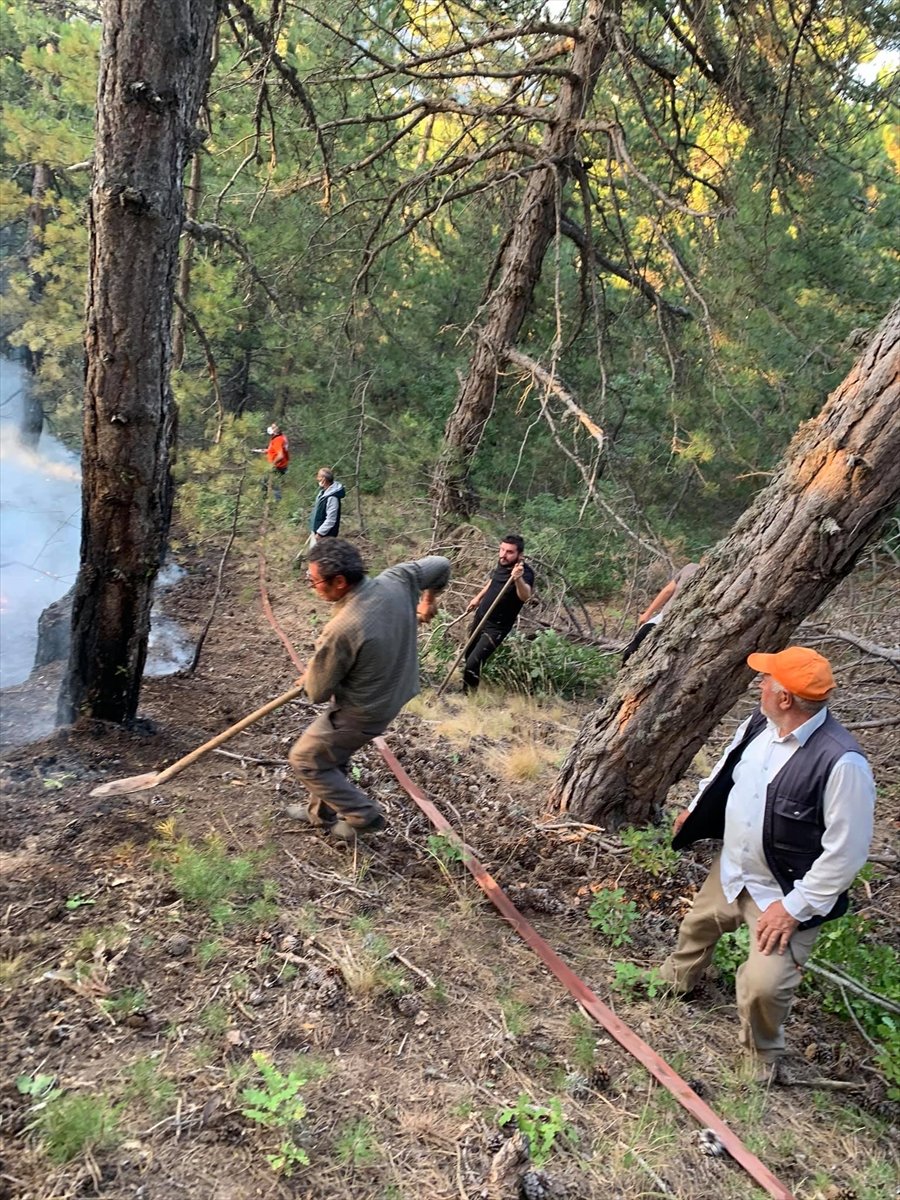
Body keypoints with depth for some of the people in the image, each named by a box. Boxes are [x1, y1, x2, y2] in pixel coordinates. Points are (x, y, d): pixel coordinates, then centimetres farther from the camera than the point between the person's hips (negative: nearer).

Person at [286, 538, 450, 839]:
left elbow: (317, 692, -20)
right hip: (391, 695, 8)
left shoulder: (341, 630, -36)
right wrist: (429, 599, 19)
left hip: (361, 713, -8)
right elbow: (440, 565, 2)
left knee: (304, 760, 14)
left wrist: (309, 678, 3)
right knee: (333, 753, 28)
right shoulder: (397, 580, -17)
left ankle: (364, 816, 20)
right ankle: (322, 812, 47)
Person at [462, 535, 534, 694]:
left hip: (496, 627, -7)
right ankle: (466, 690, 50)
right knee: (468, 655, 25)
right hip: (480, 617, 7)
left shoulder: (526, 573, -29)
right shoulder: (502, 564, -8)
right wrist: (478, 597, 20)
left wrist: (518, 579, -71)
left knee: (472, 664, -14)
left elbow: (525, 596, -52)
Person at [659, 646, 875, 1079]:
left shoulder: (841, 763, -33)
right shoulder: (757, 725, -10)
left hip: (782, 894, -7)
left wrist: (796, 906, -21)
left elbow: (846, 851, -26)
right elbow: (725, 772, 11)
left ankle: (762, 1058, 24)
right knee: (697, 925, 27)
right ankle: (676, 982, 61)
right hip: (730, 870, 7)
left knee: (763, 985, -11)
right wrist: (693, 810, 24)